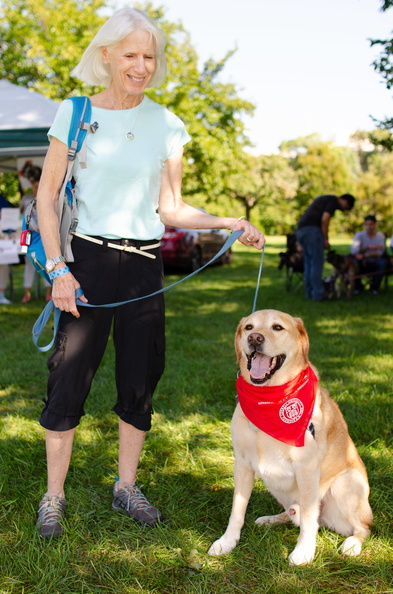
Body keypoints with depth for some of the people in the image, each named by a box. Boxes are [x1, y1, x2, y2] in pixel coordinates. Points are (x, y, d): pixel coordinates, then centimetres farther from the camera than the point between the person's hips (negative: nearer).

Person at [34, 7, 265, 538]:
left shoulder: (167, 125, 6)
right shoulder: (75, 113, -1)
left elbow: (171, 209, 9)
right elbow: (47, 195, 0)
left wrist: (230, 224, -4)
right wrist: (58, 268, -9)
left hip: (145, 265, 3)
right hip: (89, 259, -3)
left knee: (141, 380, 8)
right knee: (69, 378, -1)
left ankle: (126, 487, 25)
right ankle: (53, 495, 15)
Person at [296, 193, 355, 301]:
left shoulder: (324, 199, 28)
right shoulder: (334, 201, -1)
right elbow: (324, 219, -14)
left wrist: (323, 239, 21)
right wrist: (326, 240, -7)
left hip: (300, 231, 9)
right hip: (312, 230, -9)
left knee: (309, 263, 13)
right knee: (317, 263, -5)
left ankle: (309, 292, 15)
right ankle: (318, 294, -4)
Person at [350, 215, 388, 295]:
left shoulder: (381, 236, -3)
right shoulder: (359, 235, -6)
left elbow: (380, 252, -15)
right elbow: (353, 251, -22)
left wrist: (364, 255, -30)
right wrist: (370, 247, -33)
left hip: (374, 264, 0)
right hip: (362, 264, 0)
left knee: (383, 262, -31)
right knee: (355, 261, -33)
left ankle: (374, 287, -10)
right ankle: (358, 287, -8)